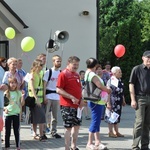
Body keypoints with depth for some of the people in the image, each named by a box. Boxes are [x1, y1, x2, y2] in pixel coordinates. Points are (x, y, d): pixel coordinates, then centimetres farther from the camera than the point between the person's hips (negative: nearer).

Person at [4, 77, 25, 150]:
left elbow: (22, 104, 2)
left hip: (16, 114, 0)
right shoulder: (6, 93, -1)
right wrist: (4, 108, -13)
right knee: (7, 131, 6)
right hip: (8, 114, 0)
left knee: (16, 130, 5)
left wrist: (22, 96, -12)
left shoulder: (19, 93, 2)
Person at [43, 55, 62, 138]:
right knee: (46, 115, -2)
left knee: (55, 116, 9)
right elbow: (44, 85, -6)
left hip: (57, 96, 4)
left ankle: (54, 132, 18)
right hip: (48, 96, -4)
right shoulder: (49, 72, -4)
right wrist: (44, 97, -13)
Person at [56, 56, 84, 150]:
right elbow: (59, 90, -17)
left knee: (77, 125, 14)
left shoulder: (77, 75, 14)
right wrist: (72, 97, -21)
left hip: (77, 105, 8)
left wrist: (81, 99, 6)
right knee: (69, 127, -5)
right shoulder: (63, 74, -10)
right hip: (67, 106, -8)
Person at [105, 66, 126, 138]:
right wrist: (108, 103, -17)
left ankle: (117, 132, 20)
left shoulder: (120, 81, 8)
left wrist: (123, 101, 17)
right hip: (113, 102, -7)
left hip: (119, 102, 7)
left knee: (118, 116, 12)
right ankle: (111, 132, 10)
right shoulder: (110, 81, -13)